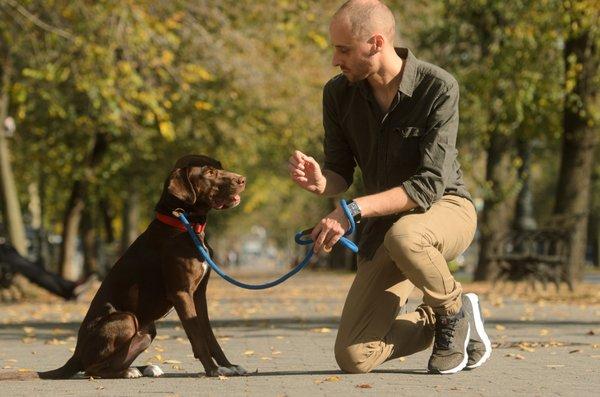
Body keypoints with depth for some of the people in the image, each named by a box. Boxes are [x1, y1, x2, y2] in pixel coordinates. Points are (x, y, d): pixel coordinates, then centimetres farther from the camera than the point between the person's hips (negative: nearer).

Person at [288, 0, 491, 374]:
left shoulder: (439, 88, -21)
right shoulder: (339, 94, -7)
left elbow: (429, 185, -27)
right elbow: (341, 174, 1)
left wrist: (354, 210, -36)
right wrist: (319, 181, -24)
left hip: (445, 209, -4)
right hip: (383, 224, 4)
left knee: (402, 236, -42)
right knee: (354, 358, -12)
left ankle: (454, 308, -10)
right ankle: (440, 322, 17)